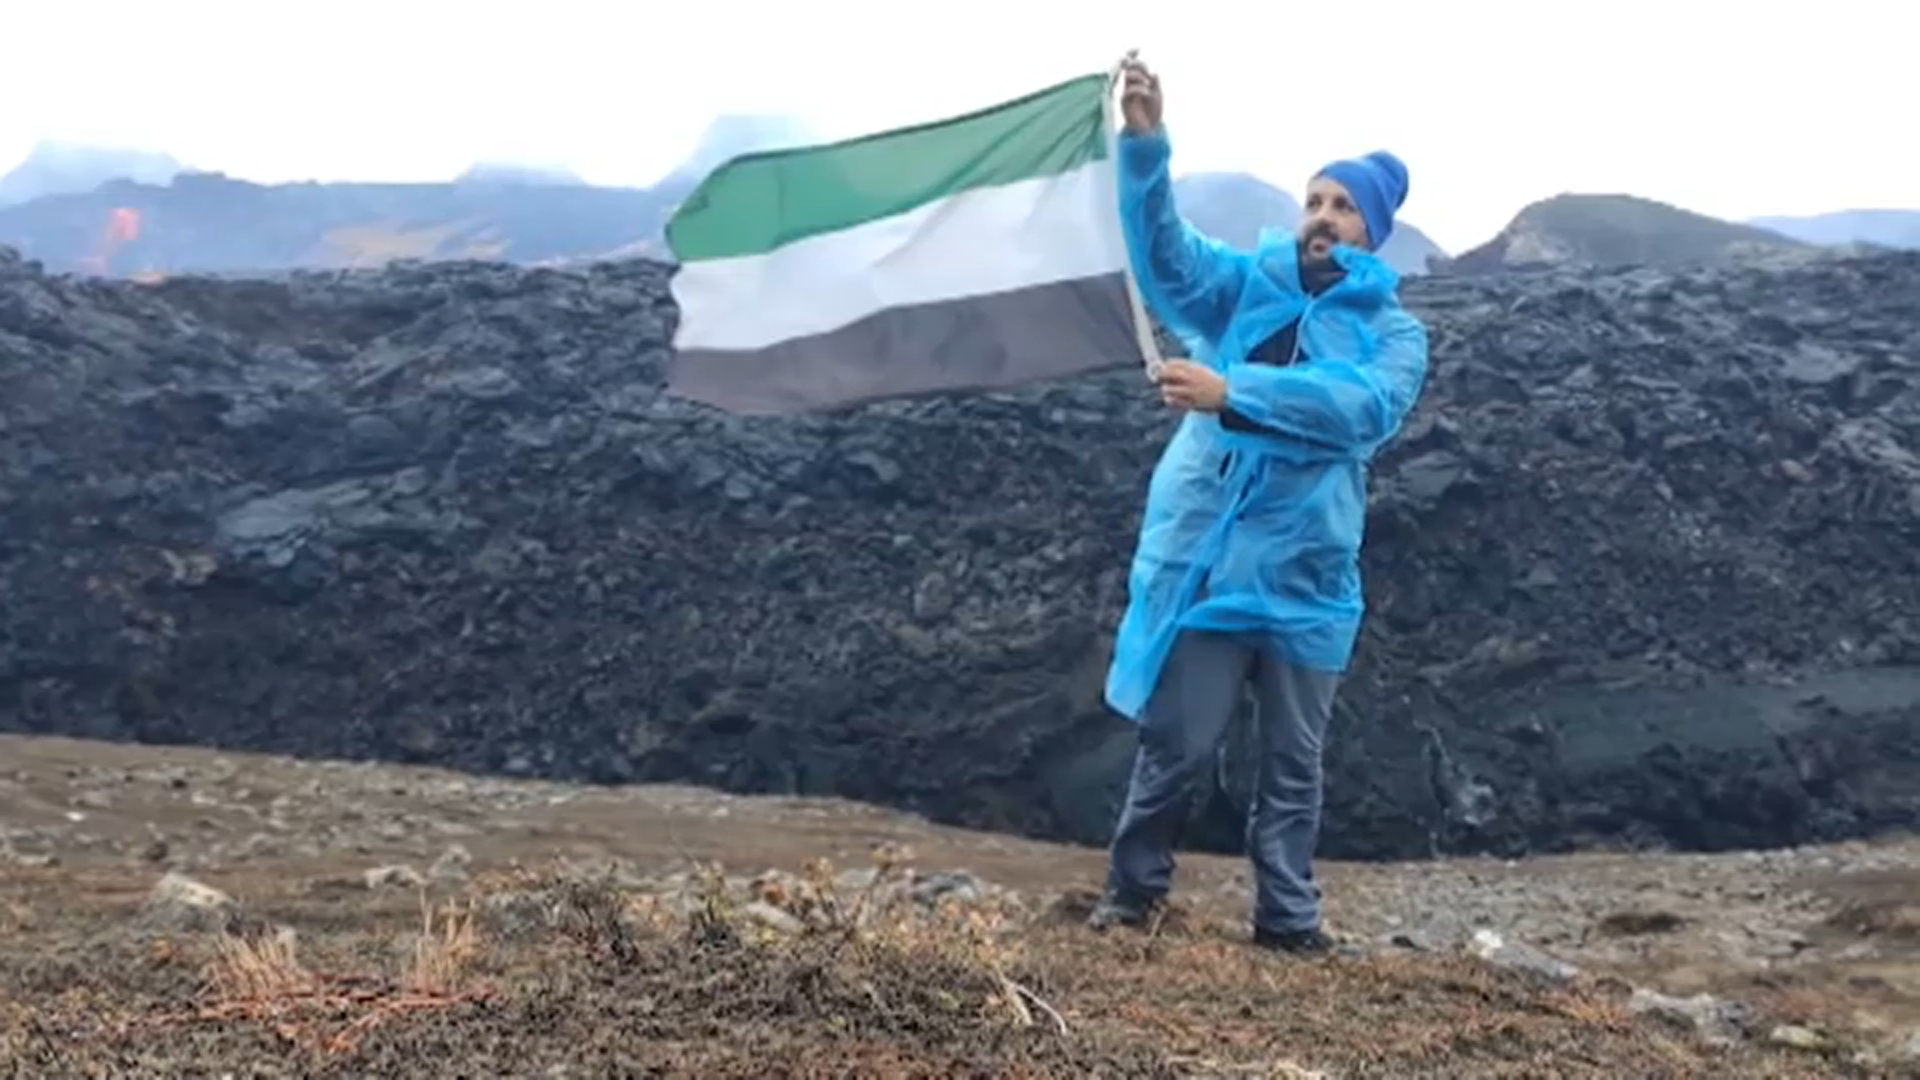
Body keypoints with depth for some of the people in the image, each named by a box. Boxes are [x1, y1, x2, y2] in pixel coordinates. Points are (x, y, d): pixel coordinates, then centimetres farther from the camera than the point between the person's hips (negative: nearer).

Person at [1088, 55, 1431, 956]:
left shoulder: (1394, 332, 2)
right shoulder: (1241, 288, 6)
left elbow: (1361, 406, -19)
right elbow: (1164, 250, -13)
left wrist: (1231, 390, -30)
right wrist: (1144, 144, -30)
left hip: (1306, 574, 1)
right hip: (1203, 556, 0)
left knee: (1293, 761, 11)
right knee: (1176, 743, 5)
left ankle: (1288, 917, 23)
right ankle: (1132, 890, 23)